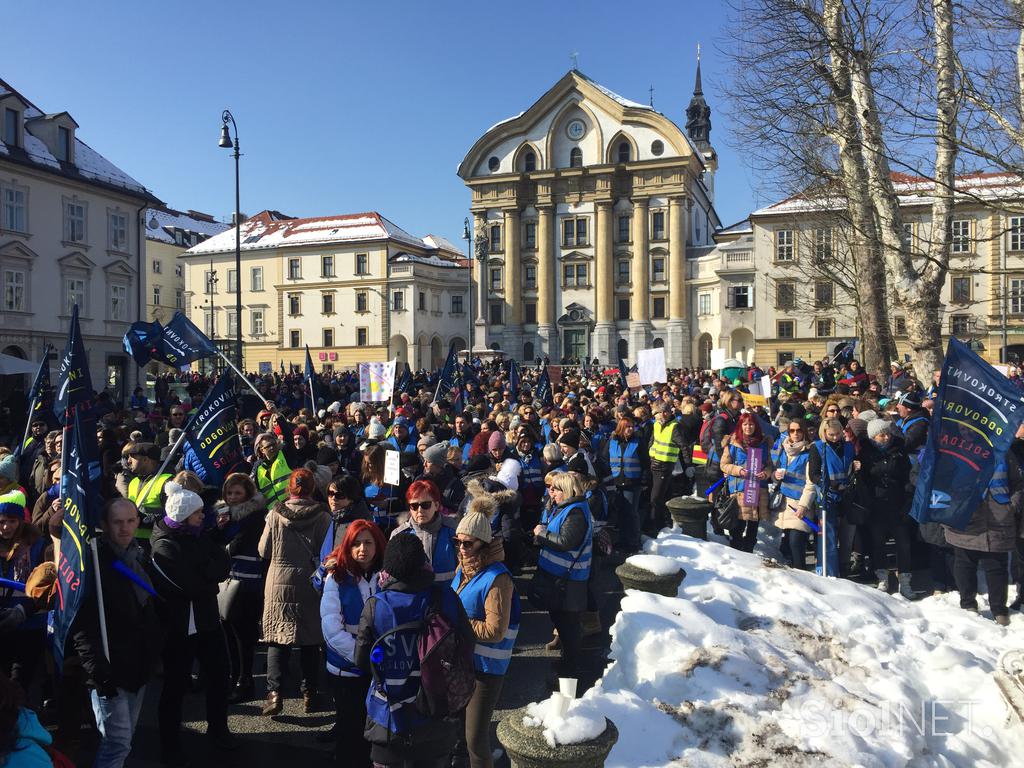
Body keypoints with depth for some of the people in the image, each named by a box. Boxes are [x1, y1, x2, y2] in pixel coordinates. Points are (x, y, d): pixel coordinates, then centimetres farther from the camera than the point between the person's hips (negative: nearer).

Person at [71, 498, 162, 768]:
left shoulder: (140, 557, 9)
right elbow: (82, 623, -17)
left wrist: (155, 648, 12)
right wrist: (97, 670, -23)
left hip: (139, 664, 7)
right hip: (109, 669, -7)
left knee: (122, 740, 14)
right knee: (118, 742, -8)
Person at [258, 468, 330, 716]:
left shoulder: (275, 514, -8)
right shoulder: (322, 517, -11)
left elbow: (264, 551, -1)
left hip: (279, 584, 0)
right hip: (311, 585, 0)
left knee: (277, 638, 7)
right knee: (310, 640, 12)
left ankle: (275, 692, -5)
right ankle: (309, 694, 19)